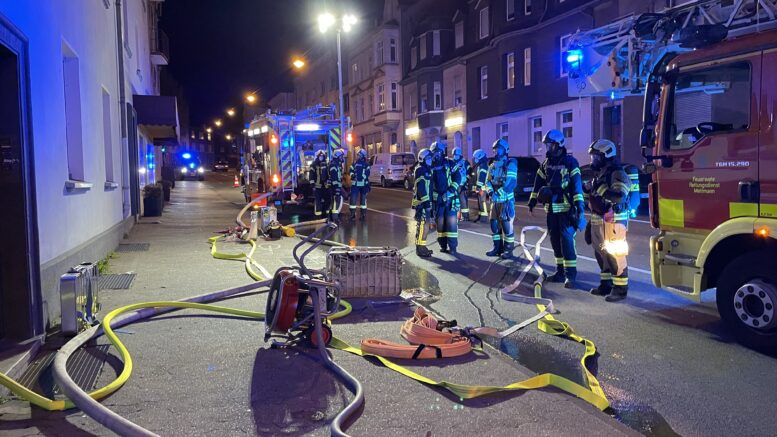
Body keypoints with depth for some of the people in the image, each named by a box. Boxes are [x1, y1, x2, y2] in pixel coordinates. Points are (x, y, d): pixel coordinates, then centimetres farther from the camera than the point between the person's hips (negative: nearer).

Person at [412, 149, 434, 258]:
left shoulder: (426, 169, 19)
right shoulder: (420, 170, -13)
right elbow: (421, 187, -21)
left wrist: (429, 200, 24)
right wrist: (425, 201, -25)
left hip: (426, 201, 10)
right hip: (422, 202, -10)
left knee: (423, 224, 14)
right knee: (424, 224, -11)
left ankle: (421, 246, 22)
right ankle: (420, 248, -9)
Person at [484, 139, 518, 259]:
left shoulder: (510, 164, -9)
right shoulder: (492, 166, 14)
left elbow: (511, 182, -19)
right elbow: (488, 181, 11)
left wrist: (499, 192, -24)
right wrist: (490, 190, -9)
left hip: (506, 200, -7)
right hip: (495, 200, 7)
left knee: (506, 224, -5)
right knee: (494, 224, 9)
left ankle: (509, 249, 3)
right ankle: (498, 248, 20)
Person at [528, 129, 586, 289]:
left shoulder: (570, 162, -7)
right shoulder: (546, 163, 13)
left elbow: (576, 185, -14)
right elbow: (539, 183, 20)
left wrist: (580, 206, -21)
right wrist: (532, 201, 17)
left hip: (566, 208, -6)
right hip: (551, 209, 7)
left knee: (567, 240, -10)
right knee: (555, 241, 9)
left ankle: (571, 274, -7)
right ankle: (560, 271, 18)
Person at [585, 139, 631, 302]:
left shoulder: (617, 174, -14)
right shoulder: (600, 174, 16)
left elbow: (618, 196, -28)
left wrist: (598, 188, -26)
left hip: (613, 221, -10)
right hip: (598, 221, 10)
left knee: (615, 254, -6)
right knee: (601, 253, 15)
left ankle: (621, 288, 0)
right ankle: (605, 284, 26)